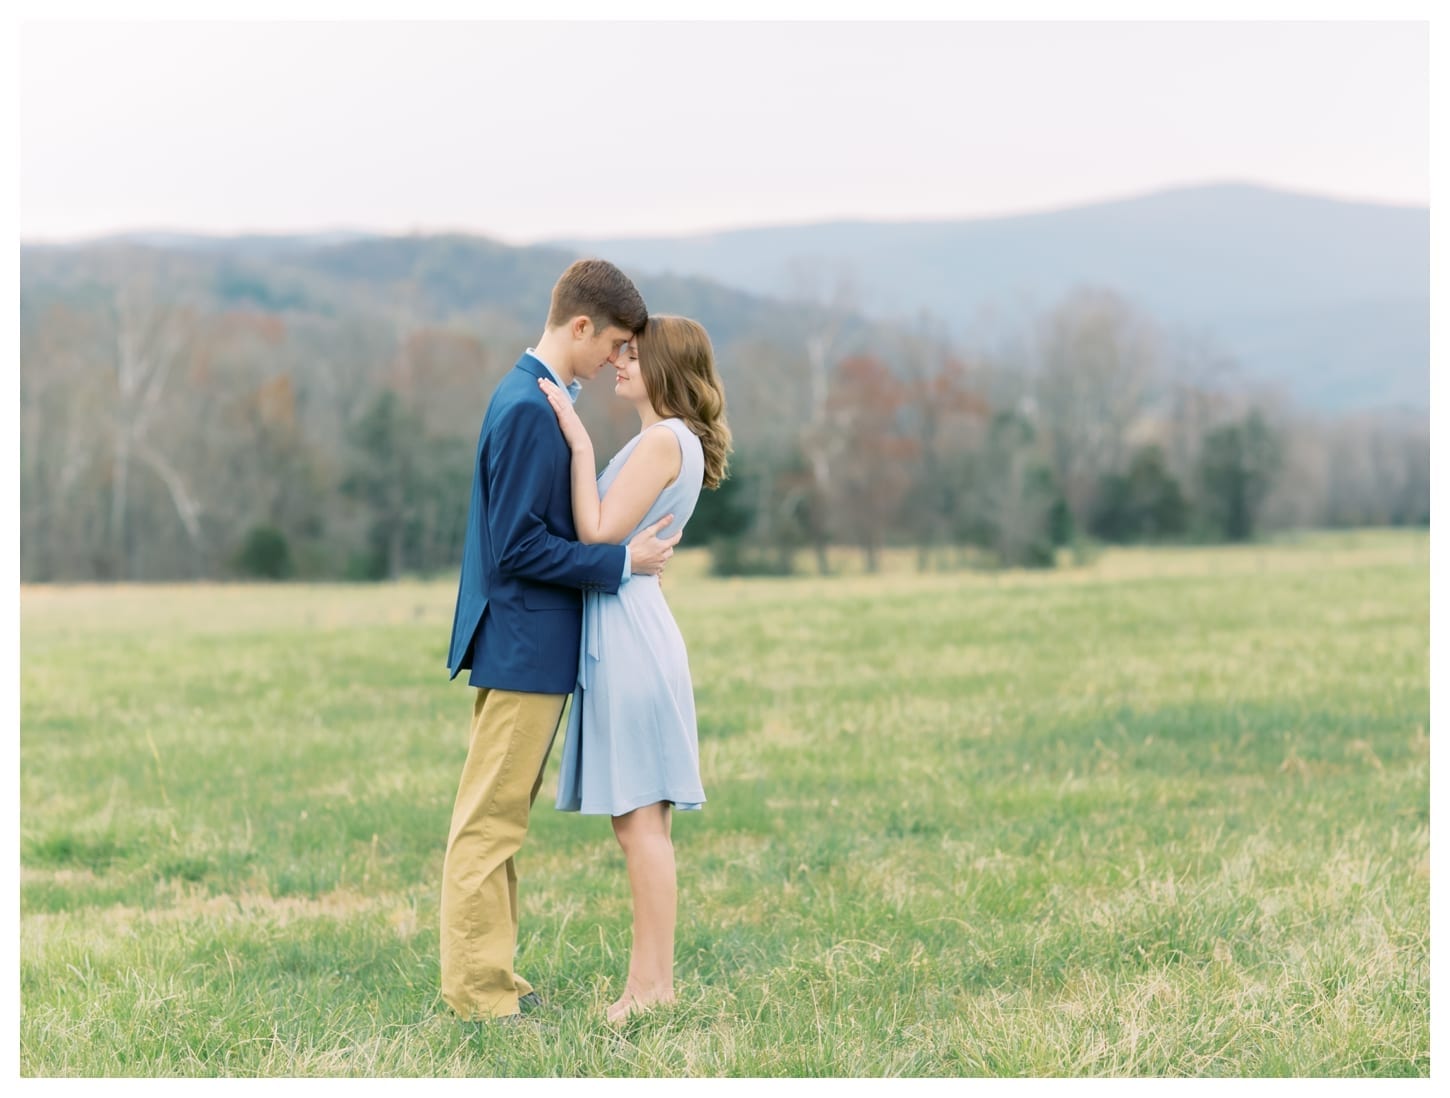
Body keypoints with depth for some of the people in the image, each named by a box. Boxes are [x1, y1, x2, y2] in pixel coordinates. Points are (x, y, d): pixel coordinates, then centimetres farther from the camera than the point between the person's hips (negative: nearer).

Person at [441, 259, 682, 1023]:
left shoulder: (534, 399, 12)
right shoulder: (529, 409, -18)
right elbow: (517, 547, -22)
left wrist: (621, 551, 12)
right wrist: (623, 562, -16)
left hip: (529, 649, 10)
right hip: (522, 647, -10)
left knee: (499, 818, 15)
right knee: (490, 823, -4)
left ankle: (489, 978, 23)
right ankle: (477, 994, 1)